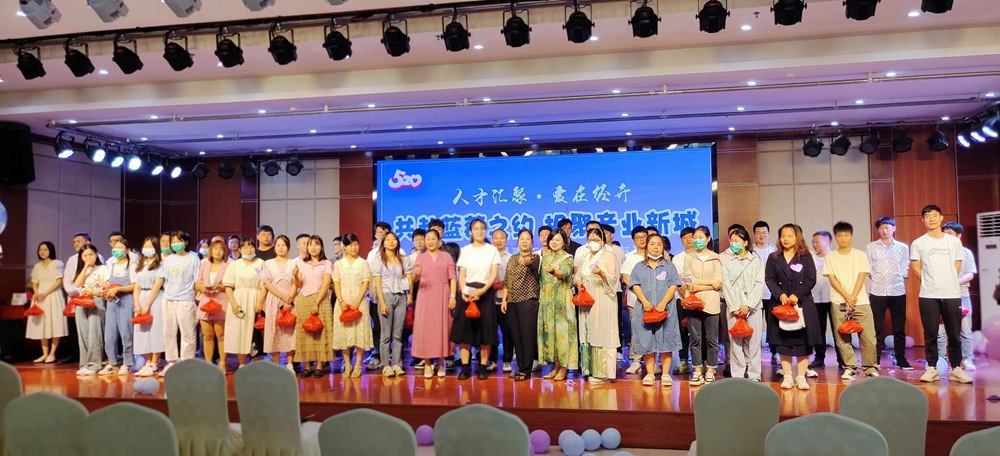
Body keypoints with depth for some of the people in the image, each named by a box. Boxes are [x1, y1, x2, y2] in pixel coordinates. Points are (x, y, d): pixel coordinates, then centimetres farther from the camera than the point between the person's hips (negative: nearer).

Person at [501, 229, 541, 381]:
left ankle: (526, 370, 3)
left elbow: (531, 261, -27)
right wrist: (504, 300, 5)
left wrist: (526, 260, -49)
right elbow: (506, 281, 14)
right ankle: (520, 367, 17)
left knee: (527, 335, -4)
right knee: (515, 335, 8)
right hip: (512, 301, 5)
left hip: (528, 300, -5)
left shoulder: (535, 257, -1)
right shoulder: (512, 259, 15)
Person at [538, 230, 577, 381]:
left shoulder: (567, 258, -3)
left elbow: (564, 272, -24)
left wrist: (553, 271, -44)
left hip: (562, 299, -6)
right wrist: (540, 297, 11)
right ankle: (556, 366, 14)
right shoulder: (545, 258, 15)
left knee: (561, 330, -6)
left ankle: (564, 368, 1)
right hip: (546, 300, 6)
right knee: (549, 330, 6)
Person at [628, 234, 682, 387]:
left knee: (665, 340, -2)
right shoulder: (639, 267, 14)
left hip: (665, 309, -1)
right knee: (646, 341, -1)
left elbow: (673, 286, 0)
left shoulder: (669, 266, 12)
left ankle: (666, 374, 4)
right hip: (645, 309, 1)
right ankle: (650, 374, 5)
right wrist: (645, 302, -15)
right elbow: (635, 286, 2)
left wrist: (663, 303, -14)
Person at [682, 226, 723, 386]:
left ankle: (710, 370, 10)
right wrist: (710, 282, -8)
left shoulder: (716, 258, 6)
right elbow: (688, 281, -2)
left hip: (711, 303, -1)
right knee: (695, 338, 3)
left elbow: (718, 284, -2)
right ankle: (698, 371, 10)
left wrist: (698, 286, -10)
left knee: (711, 338, 2)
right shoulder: (688, 258, 9)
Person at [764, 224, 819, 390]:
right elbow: (769, 279, 2)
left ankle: (801, 376, 6)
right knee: (782, 341, 1)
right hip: (780, 304, 1)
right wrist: (780, 295, -13)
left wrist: (797, 295, -13)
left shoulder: (806, 257, 5)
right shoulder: (773, 258, 9)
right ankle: (787, 376, 9)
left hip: (802, 304, -1)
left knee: (803, 341, -1)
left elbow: (811, 280, -1)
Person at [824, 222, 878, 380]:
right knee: (842, 337, 0)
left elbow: (861, 277, 1)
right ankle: (849, 367, 8)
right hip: (838, 302, 0)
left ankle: (870, 367, 7)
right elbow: (832, 279, 0)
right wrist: (846, 296, -11)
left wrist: (853, 296, -10)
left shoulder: (860, 255, 8)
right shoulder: (831, 257, 7)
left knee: (868, 336, -4)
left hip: (861, 301, 0)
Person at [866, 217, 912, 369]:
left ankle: (901, 360, 16)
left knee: (899, 328, 6)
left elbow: (905, 269, 7)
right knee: (877, 328, 1)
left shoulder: (903, 247, 9)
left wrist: (897, 278, -4)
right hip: (877, 292, -1)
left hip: (898, 291, 1)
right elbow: (867, 269, 4)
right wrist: (876, 279, -4)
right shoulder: (870, 247, 5)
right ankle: (875, 361, 7)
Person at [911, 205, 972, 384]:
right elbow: (916, 268, 5)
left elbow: (957, 266, 11)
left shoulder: (954, 241, 8)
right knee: (930, 334, 1)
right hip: (928, 295, -1)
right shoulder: (918, 243, 2)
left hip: (952, 294, 1)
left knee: (954, 334, 4)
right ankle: (931, 368, 8)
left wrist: (948, 282, 7)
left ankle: (956, 369, 12)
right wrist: (930, 283, 6)